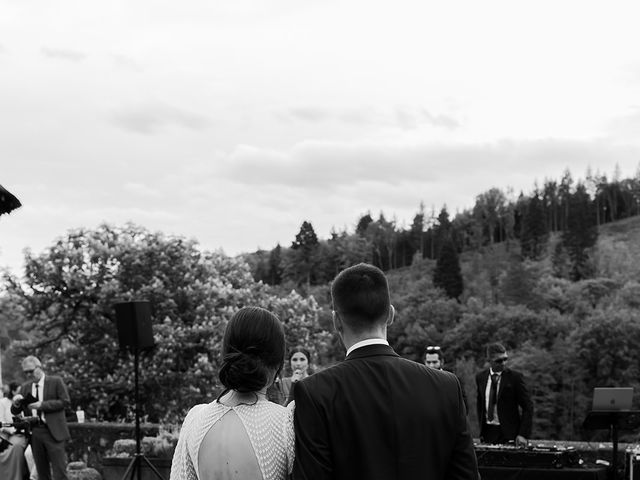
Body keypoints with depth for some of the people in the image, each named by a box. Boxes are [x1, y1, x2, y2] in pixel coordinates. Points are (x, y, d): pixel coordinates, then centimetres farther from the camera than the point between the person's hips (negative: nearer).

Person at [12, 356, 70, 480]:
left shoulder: (56, 381, 2)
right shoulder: (25, 387, 14)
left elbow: (65, 401, -7)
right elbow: (15, 412, 13)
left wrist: (42, 405, -14)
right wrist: (16, 403, -10)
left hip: (53, 431, -4)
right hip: (35, 432, 4)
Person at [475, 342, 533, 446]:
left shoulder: (515, 377, -6)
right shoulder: (480, 377, 7)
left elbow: (528, 407, -6)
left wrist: (523, 435, -13)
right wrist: (482, 429, 9)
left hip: (508, 434, -3)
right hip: (487, 433, 4)